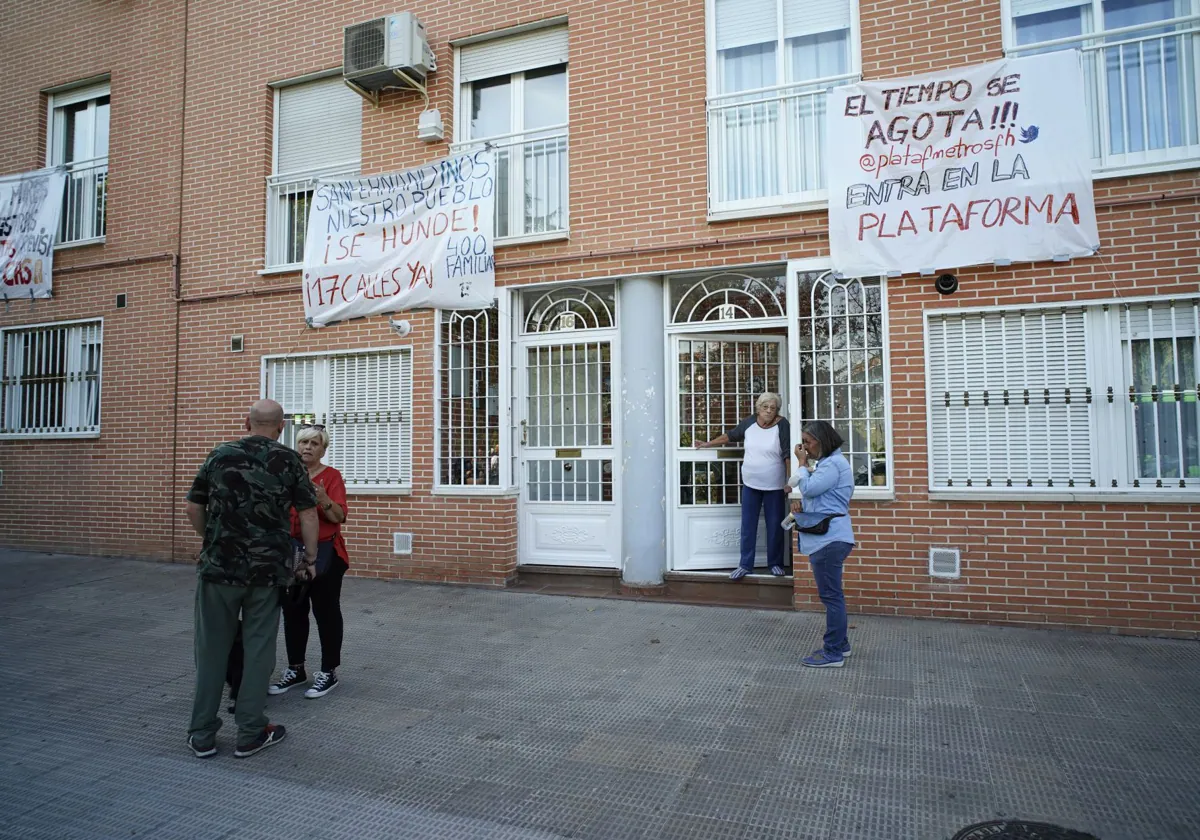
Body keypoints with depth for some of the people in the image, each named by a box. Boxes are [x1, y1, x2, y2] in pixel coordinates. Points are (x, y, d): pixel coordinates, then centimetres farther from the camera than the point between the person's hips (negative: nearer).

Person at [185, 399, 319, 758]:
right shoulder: (289, 462, -1)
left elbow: (193, 507, 7)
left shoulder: (219, 456, 4)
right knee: (258, 649, 8)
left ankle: (202, 734, 19)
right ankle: (250, 734, 17)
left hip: (219, 566, 2)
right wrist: (310, 558, 8)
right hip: (267, 570, -1)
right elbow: (308, 514, -2)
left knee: (212, 648, 11)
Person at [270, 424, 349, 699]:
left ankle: (329, 673, 13)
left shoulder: (331, 476, -7)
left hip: (324, 554, -5)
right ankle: (295, 670, 26)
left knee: (325, 612, 3)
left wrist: (324, 499, -32)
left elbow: (339, 517, -16)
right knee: (293, 611, 12)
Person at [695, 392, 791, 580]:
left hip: (774, 487, -3)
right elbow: (730, 436, 14)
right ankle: (745, 565, 15)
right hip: (750, 485, 3)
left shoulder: (782, 425, -12)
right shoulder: (749, 422, -1)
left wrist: (790, 482, -18)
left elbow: (788, 455, -15)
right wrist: (708, 443, 19)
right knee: (748, 527, 6)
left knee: (775, 527, 7)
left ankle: (775, 564, 23)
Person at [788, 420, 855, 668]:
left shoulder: (834, 464, -14)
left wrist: (803, 463, -8)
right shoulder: (825, 463, 19)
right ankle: (840, 644, 27)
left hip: (829, 538, -11)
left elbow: (808, 488, -21)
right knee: (832, 594, 17)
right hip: (826, 537, 11)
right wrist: (799, 502, 2)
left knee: (831, 595, -6)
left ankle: (833, 653, 0)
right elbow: (813, 494, 22)